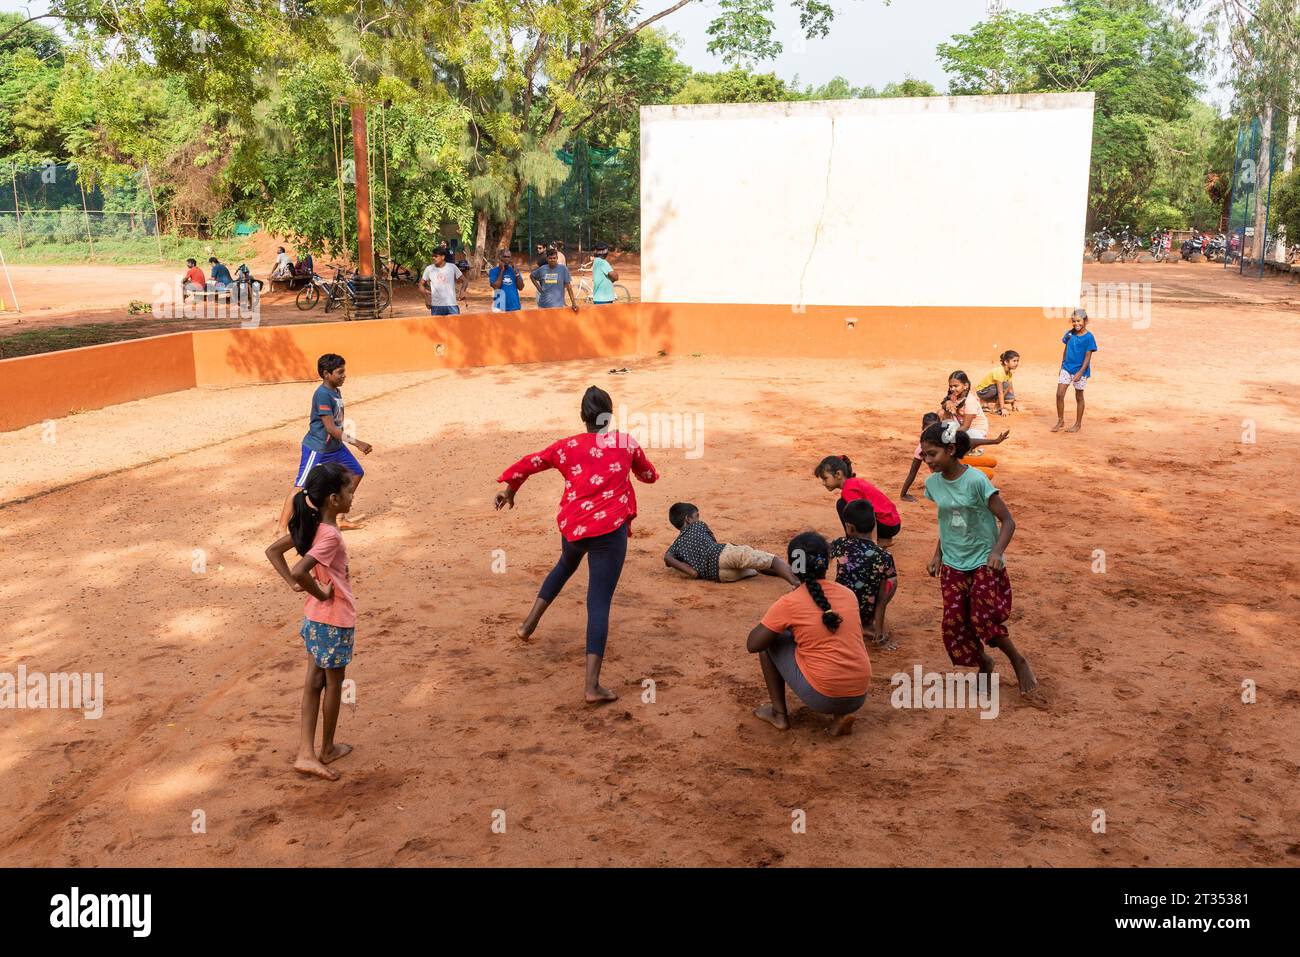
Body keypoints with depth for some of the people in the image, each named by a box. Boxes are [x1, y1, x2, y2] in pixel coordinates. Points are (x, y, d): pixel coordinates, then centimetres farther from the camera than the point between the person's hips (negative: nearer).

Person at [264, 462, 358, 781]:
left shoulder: (312, 526, 0)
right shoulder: (330, 535, -27)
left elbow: (272, 550, 4)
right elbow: (300, 571, -37)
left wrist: (294, 585, -1)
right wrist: (321, 594, -20)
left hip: (316, 618, 8)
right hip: (335, 621, -8)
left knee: (314, 683, 12)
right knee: (334, 684, 11)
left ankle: (306, 753, 15)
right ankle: (327, 749, 28)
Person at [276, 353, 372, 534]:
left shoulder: (336, 392, 6)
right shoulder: (323, 394, -22)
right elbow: (330, 428, -25)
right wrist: (356, 442, -25)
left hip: (335, 446, 10)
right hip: (317, 449, -10)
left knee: (356, 473, 15)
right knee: (301, 487, -9)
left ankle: (341, 520, 23)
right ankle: (282, 530, -6)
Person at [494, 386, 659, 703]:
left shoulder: (567, 446, 6)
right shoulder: (626, 443, 6)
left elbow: (527, 464, 12)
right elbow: (650, 476, 21)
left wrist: (509, 490, 30)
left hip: (572, 526, 3)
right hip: (610, 529, -3)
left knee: (565, 566, 37)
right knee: (599, 603, -6)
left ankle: (529, 623, 39)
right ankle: (593, 685, -13)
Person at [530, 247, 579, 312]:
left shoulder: (563, 269, -5)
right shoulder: (542, 269, 4)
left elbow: (568, 286, -5)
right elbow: (532, 276, 23)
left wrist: (574, 303, -9)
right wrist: (538, 287, 8)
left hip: (557, 305, -4)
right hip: (543, 305, 4)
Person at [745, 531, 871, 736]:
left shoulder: (788, 603, -7)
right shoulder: (848, 594, 8)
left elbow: (752, 645, -1)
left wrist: (777, 624, 18)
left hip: (821, 698, -4)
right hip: (859, 697, 5)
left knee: (771, 641, 14)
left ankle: (779, 714, 18)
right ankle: (841, 714, 14)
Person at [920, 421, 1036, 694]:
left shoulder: (976, 480, -18)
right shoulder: (933, 483, -1)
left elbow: (1008, 521, -14)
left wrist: (997, 553, -28)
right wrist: (937, 555, 6)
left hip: (984, 563, -5)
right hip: (952, 566, 5)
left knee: (984, 620, -15)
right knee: (954, 623, 0)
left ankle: (1019, 662, 13)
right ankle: (984, 663, 28)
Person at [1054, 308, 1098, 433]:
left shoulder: (1088, 337, -12)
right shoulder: (1070, 334, 3)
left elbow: (1088, 356, -13)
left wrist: (1080, 372, -19)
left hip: (1080, 370, -4)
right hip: (1067, 368, 4)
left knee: (1079, 397, 8)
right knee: (1059, 394, -2)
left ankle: (1078, 424, 19)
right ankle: (1060, 421, 13)